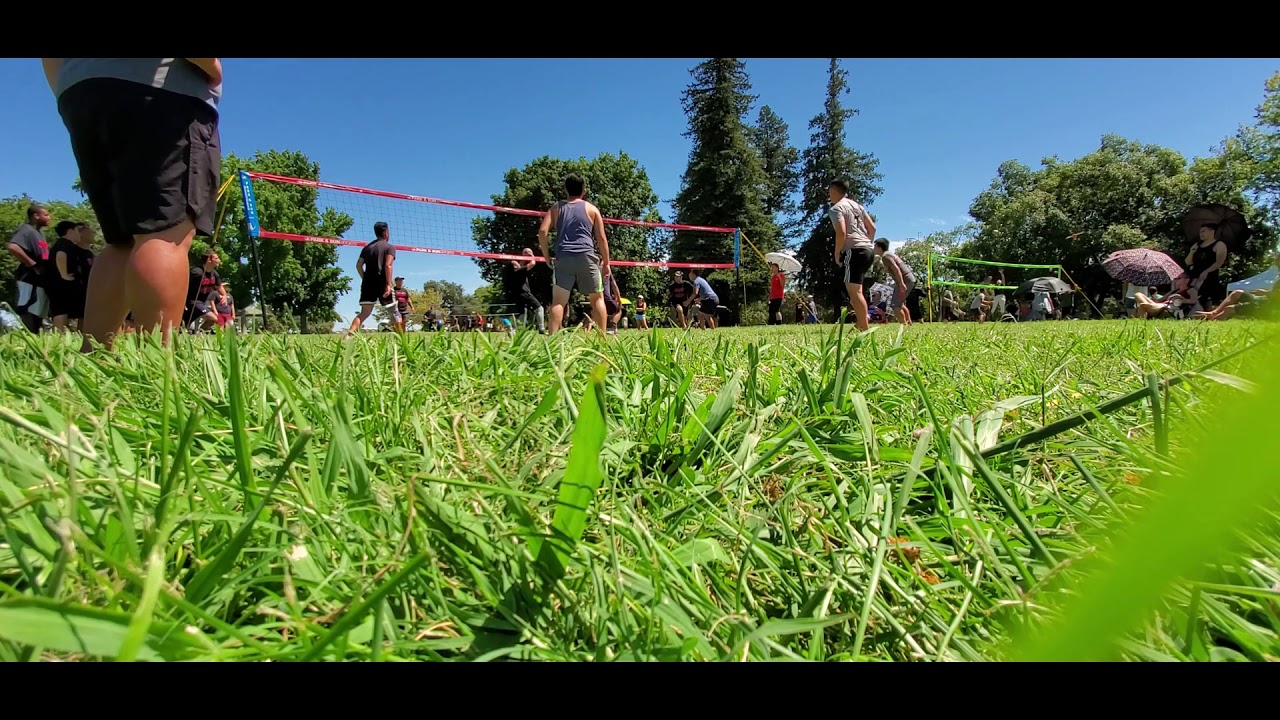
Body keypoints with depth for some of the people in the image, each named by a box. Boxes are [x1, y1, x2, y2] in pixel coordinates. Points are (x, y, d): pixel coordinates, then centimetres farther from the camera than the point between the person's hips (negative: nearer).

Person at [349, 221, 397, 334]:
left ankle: (350, 334, -16)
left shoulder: (367, 247, 19)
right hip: (382, 283, -5)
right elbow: (388, 265, -12)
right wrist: (388, 284, -17)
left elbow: (359, 265, 14)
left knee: (365, 312, 2)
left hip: (367, 283, 5)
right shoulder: (389, 247, 1)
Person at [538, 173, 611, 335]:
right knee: (598, 298, 10)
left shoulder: (556, 208, 18)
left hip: (563, 258, 1)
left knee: (558, 300, -3)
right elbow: (601, 237, 9)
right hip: (586, 256, -1)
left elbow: (542, 231, 6)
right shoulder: (592, 209, 15)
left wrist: (547, 257, 11)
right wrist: (606, 262, 14)